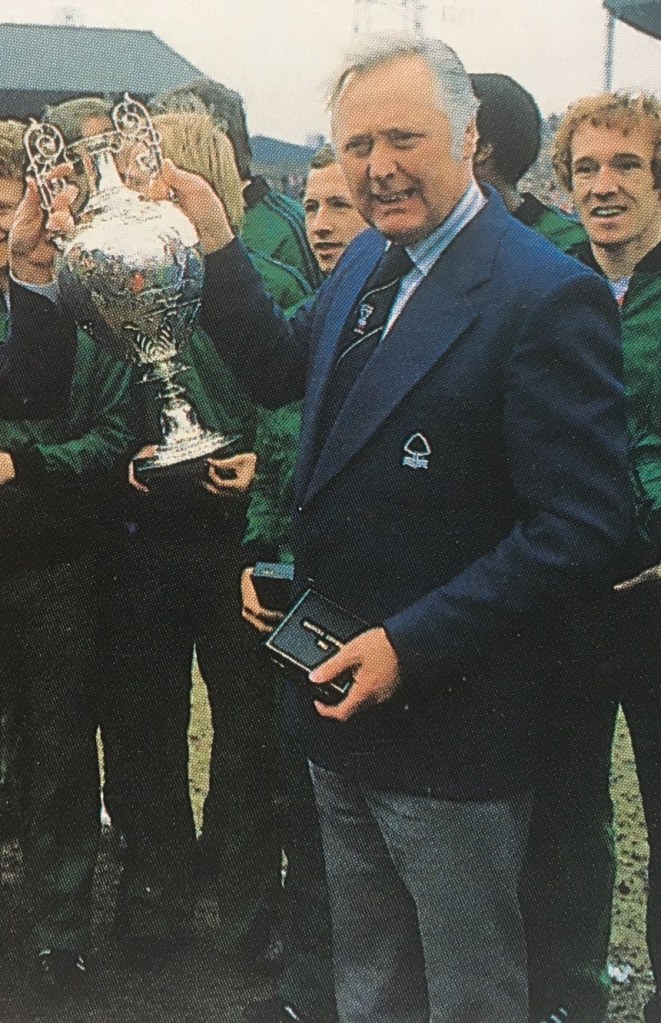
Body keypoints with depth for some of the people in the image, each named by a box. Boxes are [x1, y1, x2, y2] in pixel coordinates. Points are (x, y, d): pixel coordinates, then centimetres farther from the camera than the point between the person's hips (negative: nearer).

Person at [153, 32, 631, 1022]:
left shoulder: (547, 295, -20)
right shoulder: (368, 262, 5)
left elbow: (583, 522, -23)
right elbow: (281, 371, 21)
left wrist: (412, 645, -25)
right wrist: (215, 242, 8)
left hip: (451, 712, -8)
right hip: (340, 691, 8)